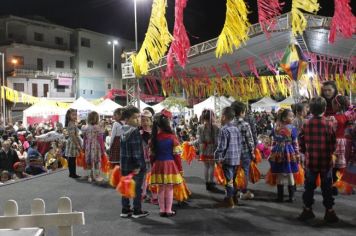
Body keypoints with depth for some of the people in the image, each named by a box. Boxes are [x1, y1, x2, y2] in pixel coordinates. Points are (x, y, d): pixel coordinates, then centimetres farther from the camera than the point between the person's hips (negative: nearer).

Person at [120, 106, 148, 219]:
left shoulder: (124, 131, 9)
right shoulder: (135, 131, -18)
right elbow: (136, 150, -22)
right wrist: (138, 165, -20)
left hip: (125, 165, 8)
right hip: (135, 166, -8)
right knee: (138, 189, 5)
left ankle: (125, 210, 23)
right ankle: (137, 211, 13)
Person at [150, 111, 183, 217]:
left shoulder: (154, 138, -2)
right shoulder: (172, 137, -11)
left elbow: (152, 154, 3)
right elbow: (176, 155, -8)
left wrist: (153, 166, 17)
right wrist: (180, 168, 0)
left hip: (158, 164, 3)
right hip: (170, 164, -3)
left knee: (161, 188, 12)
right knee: (169, 188, 7)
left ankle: (162, 210, 19)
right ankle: (168, 210, 12)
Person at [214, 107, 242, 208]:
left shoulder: (224, 130, -14)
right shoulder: (236, 129, 8)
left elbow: (221, 147, -17)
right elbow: (240, 145, 12)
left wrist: (216, 156, -4)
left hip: (227, 159, -7)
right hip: (236, 159, 7)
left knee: (229, 180, 1)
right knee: (234, 179, 17)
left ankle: (229, 201, 8)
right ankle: (235, 198, 28)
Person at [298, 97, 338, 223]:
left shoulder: (306, 124, -7)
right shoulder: (328, 125, -12)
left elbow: (302, 144, -2)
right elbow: (332, 145, -5)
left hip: (310, 161, 1)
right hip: (326, 161, -1)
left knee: (309, 187, 14)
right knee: (327, 188, 11)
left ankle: (307, 210, 22)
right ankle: (329, 212, 17)